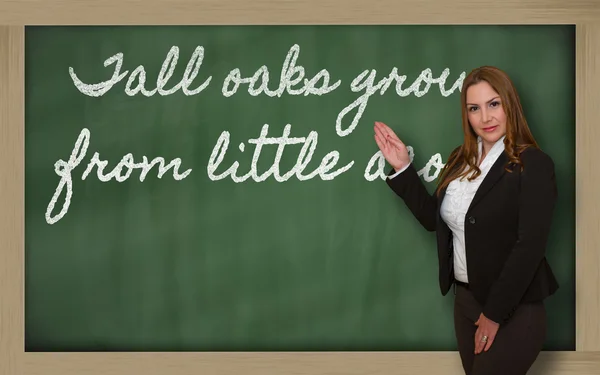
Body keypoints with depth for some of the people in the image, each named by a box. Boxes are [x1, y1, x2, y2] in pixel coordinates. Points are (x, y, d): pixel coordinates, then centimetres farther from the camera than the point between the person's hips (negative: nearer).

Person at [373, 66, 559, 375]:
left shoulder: (534, 164, -15)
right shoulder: (461, 159, 6)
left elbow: (530, 247, -18)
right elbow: (432, 217, 11)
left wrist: (494, 313, -17)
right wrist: (402, 168, 1)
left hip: (514, 309, -6)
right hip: (465, 299, 7)